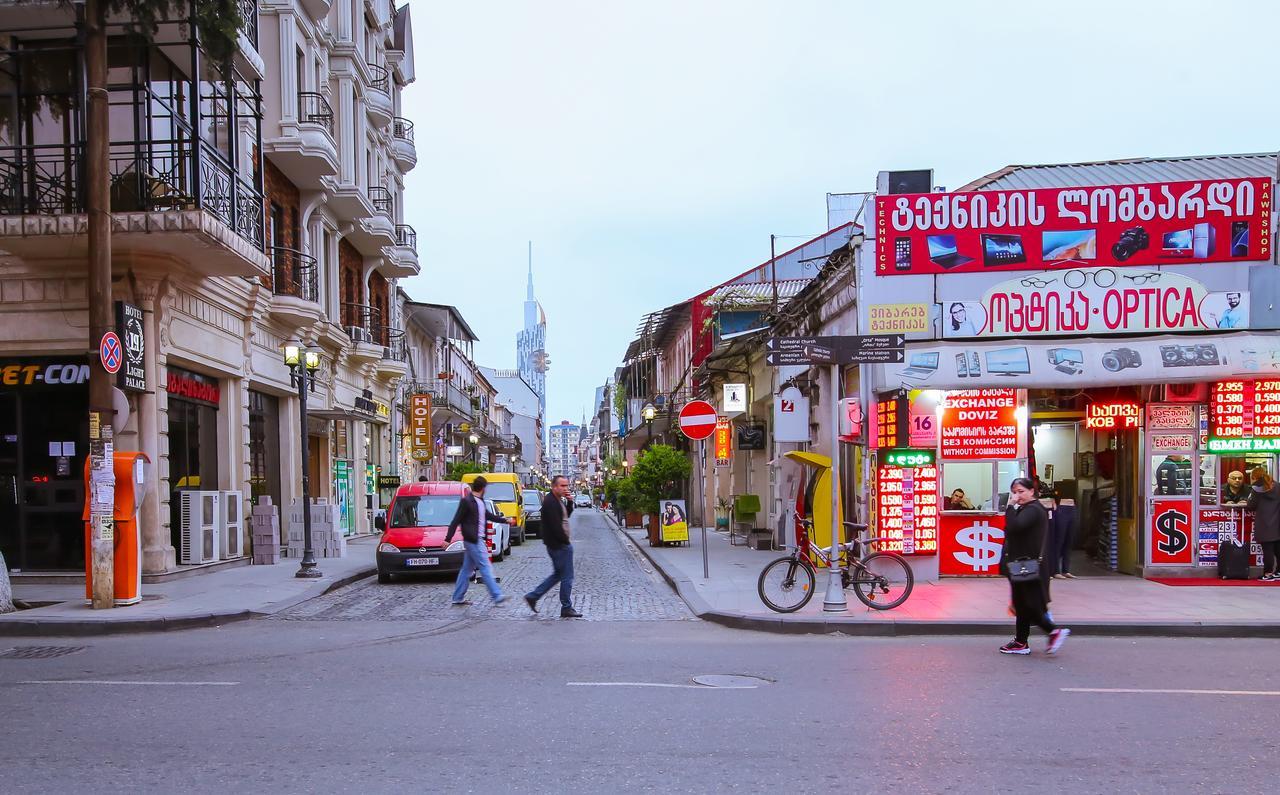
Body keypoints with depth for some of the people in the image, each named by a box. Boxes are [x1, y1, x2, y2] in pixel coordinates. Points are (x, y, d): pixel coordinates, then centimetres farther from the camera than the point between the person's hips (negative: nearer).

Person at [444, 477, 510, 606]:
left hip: (477, 540, 9)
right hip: (473, 540, -9)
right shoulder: (467, 501, -15)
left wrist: (505, 521, 33)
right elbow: (456, 521, -15)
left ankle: (458, 598, 19)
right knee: (485, 568, -7)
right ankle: (497, 596, -6)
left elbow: (488, 515, 27)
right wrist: (448, 539, -17)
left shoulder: (480, 501, 12)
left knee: (467, 569, 13)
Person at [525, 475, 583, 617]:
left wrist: (569, 501, 4)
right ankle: (566, 608, 7)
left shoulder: (558, 500, 13)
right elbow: (555, 525, -23)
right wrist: (566, 541, -14)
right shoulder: (550, 502, -19)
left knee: (558, 574, 17)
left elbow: (567, 515, 20)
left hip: (559, 544, 10)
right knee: (567, 577, -2)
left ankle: (533, 596, 20)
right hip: (559, 545, -10)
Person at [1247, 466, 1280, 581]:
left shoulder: (1257, 488, -7)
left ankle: (1268, 573, -4)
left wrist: (1250, 498, 11)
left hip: (1264, 526, -5)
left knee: (1267, 550, -4)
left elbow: (1251, 506, -6)